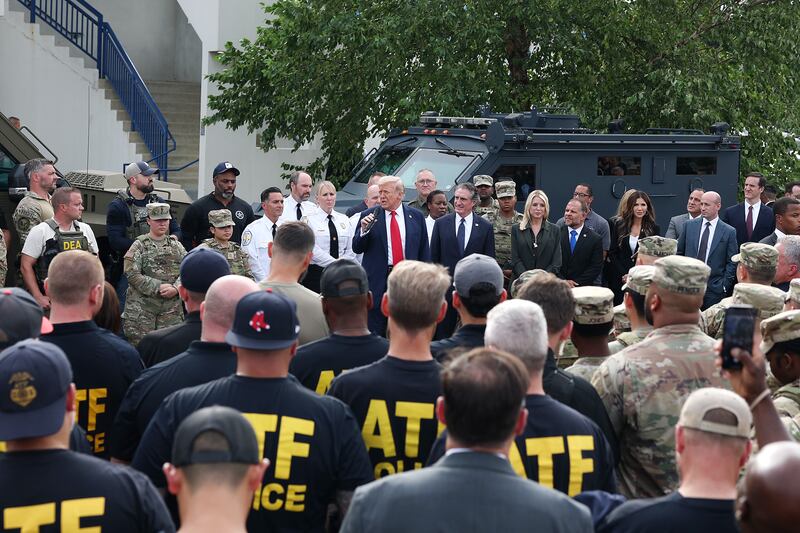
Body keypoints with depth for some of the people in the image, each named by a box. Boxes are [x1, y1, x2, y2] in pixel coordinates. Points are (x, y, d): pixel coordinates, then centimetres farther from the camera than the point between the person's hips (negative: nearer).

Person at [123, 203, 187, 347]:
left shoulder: (176, 246, 12)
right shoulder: (139, 245, 1)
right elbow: (132, 274, -10)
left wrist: (176, 288, -12)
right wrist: (158, 287, -15)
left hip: (171, 307, 3)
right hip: (142, 306, -3)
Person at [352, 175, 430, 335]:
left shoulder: (416, 217, 6)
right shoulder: (369, 216, 3)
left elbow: (424, 250, 10)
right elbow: (357, 248, 3)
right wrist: (364, 230, -15)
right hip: (377, 281, -1)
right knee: (375, 332, 2)